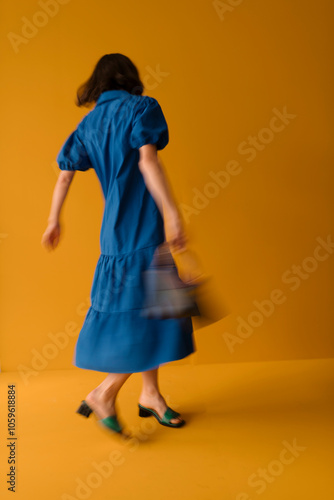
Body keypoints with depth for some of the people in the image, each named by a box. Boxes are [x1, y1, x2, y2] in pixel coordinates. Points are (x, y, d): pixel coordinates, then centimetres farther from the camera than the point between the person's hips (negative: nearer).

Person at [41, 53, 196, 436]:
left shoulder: (89, 123, 16)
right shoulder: (142, 107, -2)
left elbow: (65, 174, 11)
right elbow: (148, 161, -17)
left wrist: (54, 221, 18)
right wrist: (172, 213, -22)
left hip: (117, 228, 8)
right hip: (141, 223, -8)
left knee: (141, 309, 13)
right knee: (154, 310, -2)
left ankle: (150, 394, 21)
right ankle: (104, 394, 4)